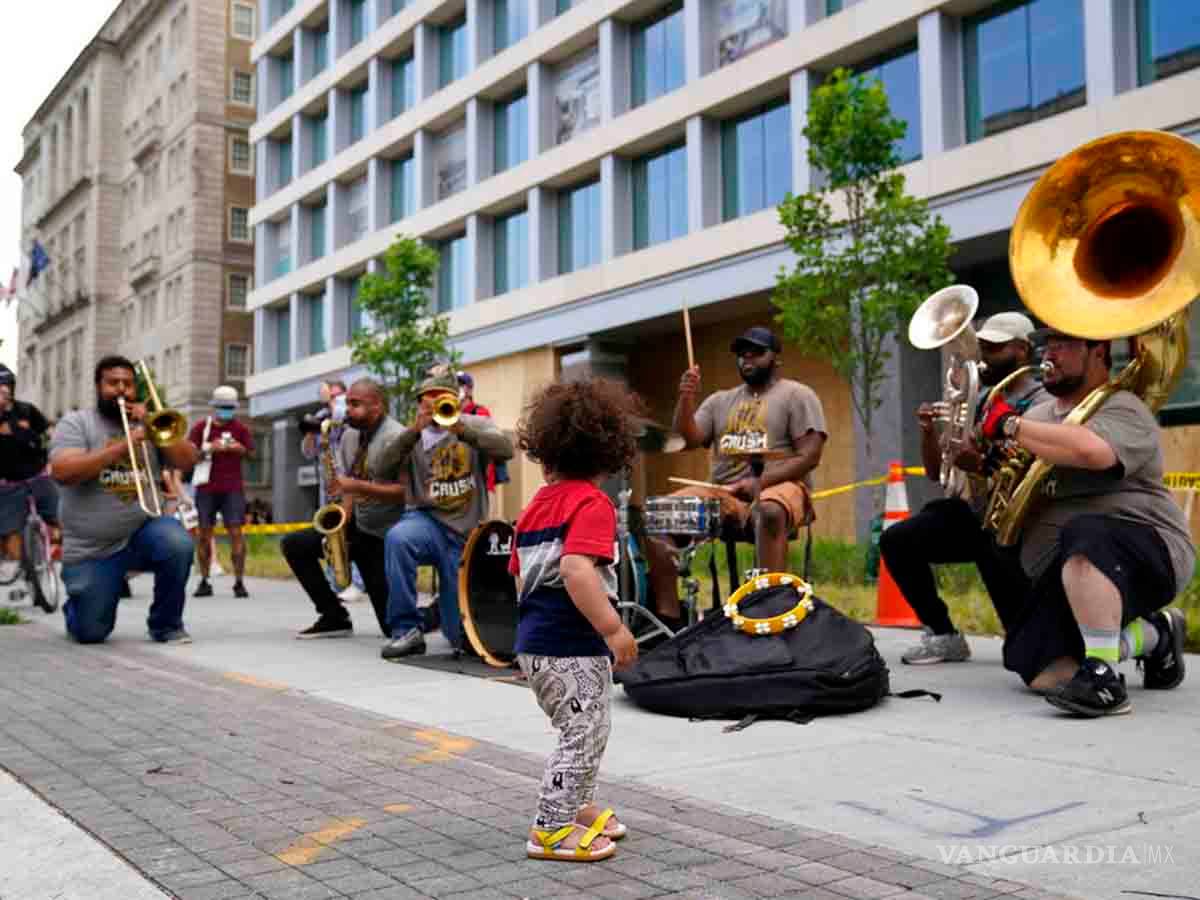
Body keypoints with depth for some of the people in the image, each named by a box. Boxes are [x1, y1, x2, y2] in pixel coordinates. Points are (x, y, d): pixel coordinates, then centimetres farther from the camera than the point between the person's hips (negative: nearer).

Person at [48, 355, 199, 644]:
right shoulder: (75, 423, -1)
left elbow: (187, 461, -2)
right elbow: (62, 472, -18)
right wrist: (121, 446, -23)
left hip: (143, 530, 2)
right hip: (91, 549, -2)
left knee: (178, 544, -32)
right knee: (90, 633, -3)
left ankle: (166, 625, -8)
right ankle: (75, 606, 37)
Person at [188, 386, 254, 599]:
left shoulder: (240, 428, 8)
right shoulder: (201, 427, 6)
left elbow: (251, 453, 12)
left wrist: (240, 449, -10)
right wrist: (210, 448, -15)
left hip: (233, 488, 0)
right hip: (206, 488, 1)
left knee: (236, 531, -7)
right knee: (204, 532, 4)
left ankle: (239, 582, -6)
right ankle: (204, 581, 13)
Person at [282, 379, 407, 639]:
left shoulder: (396, 438, -18)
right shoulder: (351, 434, 8)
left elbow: (406, 491, -24)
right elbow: (349, 484, 13)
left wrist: (358, 486, -28)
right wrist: (342, 523, -2)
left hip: (386, 537, -8)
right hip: (357, 525, 8)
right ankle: (335, 617, 3)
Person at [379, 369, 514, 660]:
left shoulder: (476, 425, 5)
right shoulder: (412, 435, 7)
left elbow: (505, 449, -15)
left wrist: (461, 429, -27)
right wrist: (414, 431, -22)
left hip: (467, 535, 0)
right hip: (428, 522, 0)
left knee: (463, 637, -1)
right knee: (398, 537, -38)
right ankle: (406, 630, -23)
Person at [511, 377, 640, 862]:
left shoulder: (537, 504, 11)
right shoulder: (592, 503, -15)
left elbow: (520, 572, 17)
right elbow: (576, 569, -29)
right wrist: (614, 629, -27)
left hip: (535, 641, 9)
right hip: (573, 645, -9)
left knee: (581, 731, 24)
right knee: (584, 735, 3)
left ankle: (577, 808, 37)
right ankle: (553, 830, 10)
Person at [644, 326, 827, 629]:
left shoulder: (797, 395, 4)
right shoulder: (720, 400, 20)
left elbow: (809, 456, -8)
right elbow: (687, 440, 7)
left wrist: (761, 481, -20)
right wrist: (686, 398, -11)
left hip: (779, 488, -5)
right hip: (722, 493, 5)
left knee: (769, 512, -42)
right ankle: (668, 617, -18)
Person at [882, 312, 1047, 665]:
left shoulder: (1041, 404, -9)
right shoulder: (977, 401, 11)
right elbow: (936, 473, 10)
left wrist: (983, 466, -35)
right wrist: (929, 431, -8)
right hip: (977, 513, 7)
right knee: (897, 540, -10)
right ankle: (944, 636, 1)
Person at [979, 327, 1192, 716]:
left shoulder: (1120, 409, -10)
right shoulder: (1038, 415, 17)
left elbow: (1090, 450, -34)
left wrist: (1010, 425, -23)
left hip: (1146, 556, -8)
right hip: (1069, 578, 8)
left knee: (1082, 534, -41)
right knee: (1040, 674, -10)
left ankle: (1103, 680, -34)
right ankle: (1154, 635, 14)